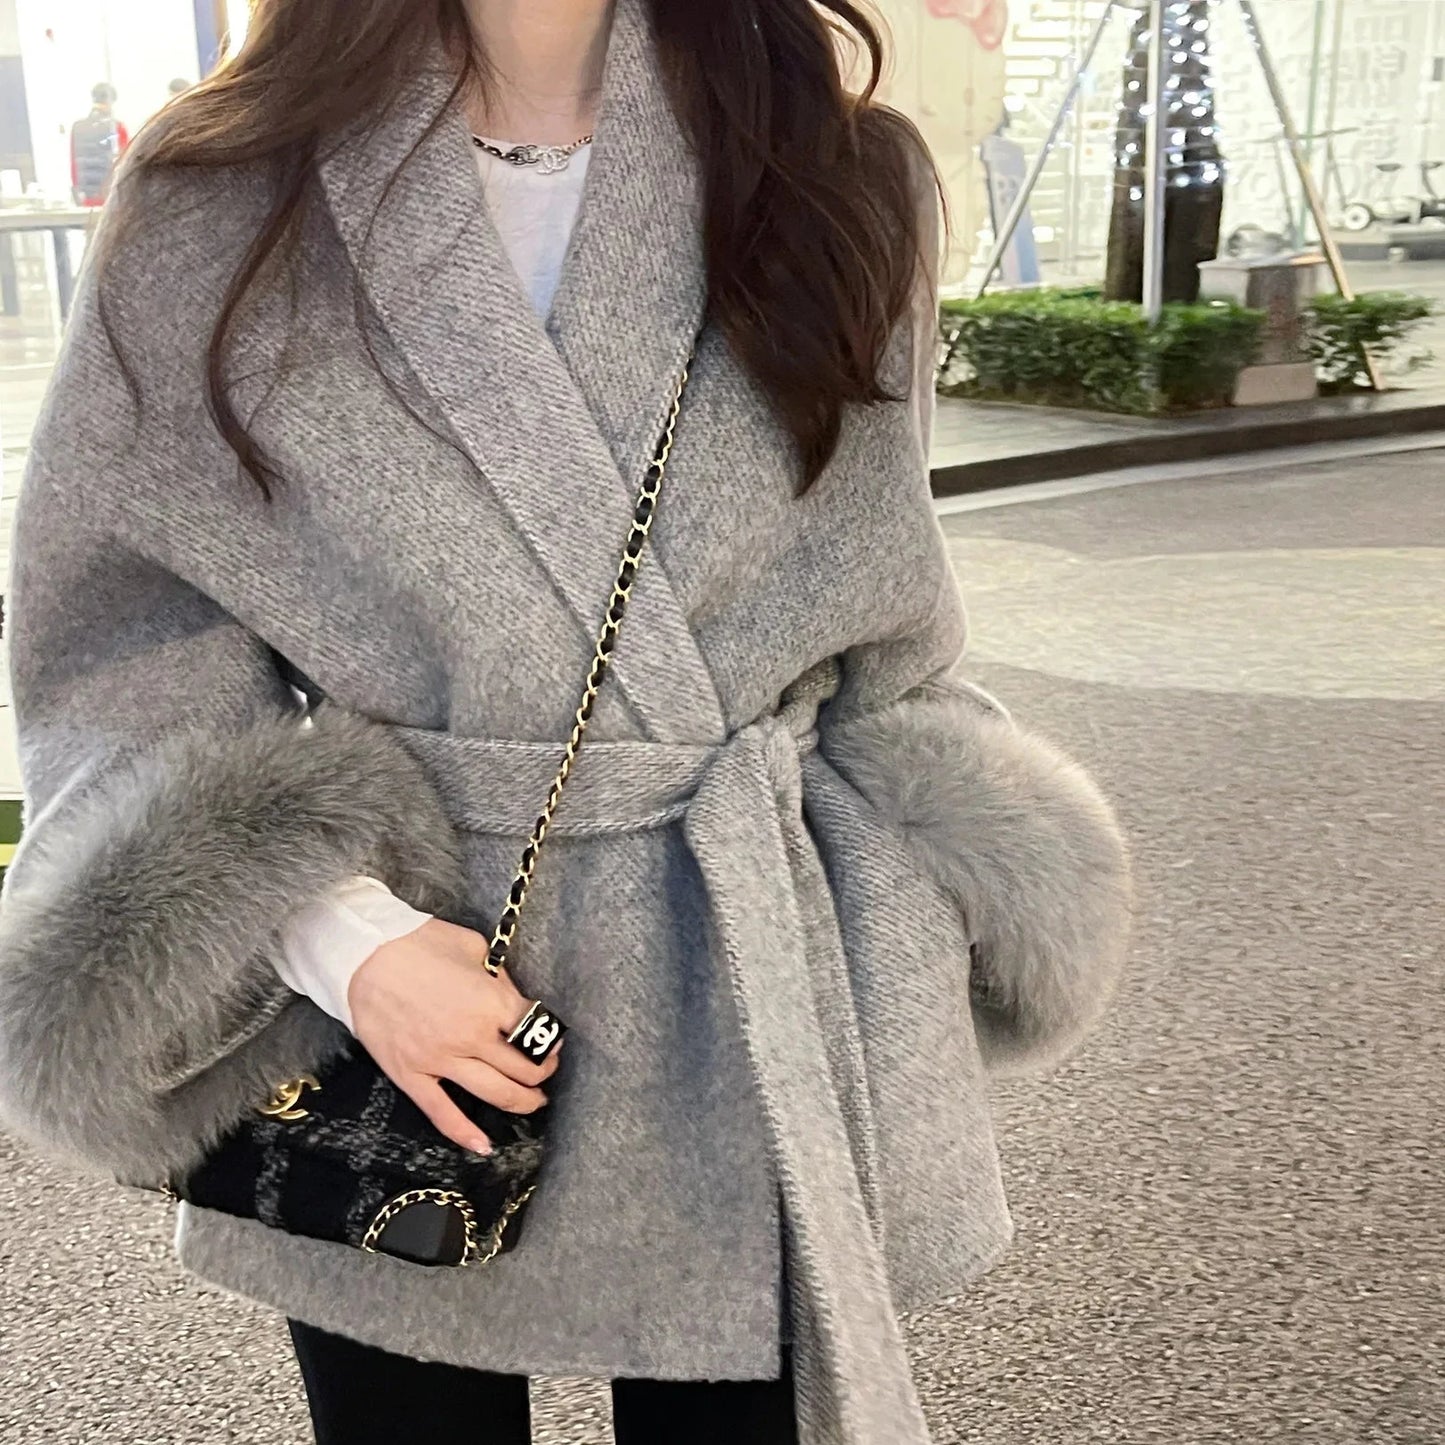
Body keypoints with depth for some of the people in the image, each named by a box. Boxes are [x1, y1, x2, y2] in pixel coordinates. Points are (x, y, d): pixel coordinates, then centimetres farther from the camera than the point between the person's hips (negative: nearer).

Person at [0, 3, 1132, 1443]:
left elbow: (879, 643, 9)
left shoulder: (836, 184, 3)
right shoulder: (220, 199, -1)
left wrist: (888, 975, 4)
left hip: (751, 1011, 1)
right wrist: (335, 931, -14)